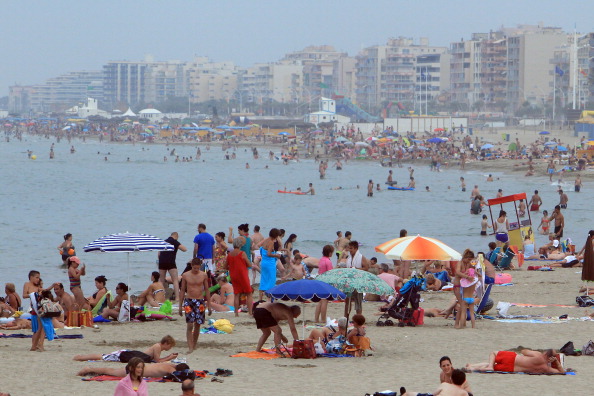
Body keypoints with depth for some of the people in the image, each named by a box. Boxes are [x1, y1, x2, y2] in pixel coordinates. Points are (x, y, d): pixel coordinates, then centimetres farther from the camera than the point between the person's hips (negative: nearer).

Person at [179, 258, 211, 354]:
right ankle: (190, 347, -14)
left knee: (197, 325, 6)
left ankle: (194, 345, 19)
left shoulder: (204, 275, 3)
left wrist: (209, 305, 7)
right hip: (189, 300, -2)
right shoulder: (185, 276, 1)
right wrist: (180, 305, 6)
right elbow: (182, 290, 7)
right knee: (189, 325, -11)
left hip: (200, 301, 2)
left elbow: (207, 290, 9)